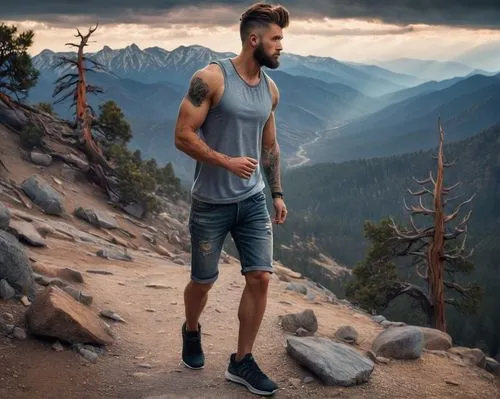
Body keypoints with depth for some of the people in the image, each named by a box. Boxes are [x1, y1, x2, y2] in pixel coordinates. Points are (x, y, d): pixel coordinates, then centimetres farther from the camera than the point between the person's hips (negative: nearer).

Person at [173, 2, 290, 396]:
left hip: (253, 201, 5)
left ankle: (242, 362, 13)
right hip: (211, 204, -5)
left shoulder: (270, 89, 6)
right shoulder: (211, 78, -13)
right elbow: (183, 135, -15)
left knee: (260, 278, -2)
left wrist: (277, 193, 12)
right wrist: (226, 161, -22)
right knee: (203, 281, 10)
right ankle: (192, 332, 42)